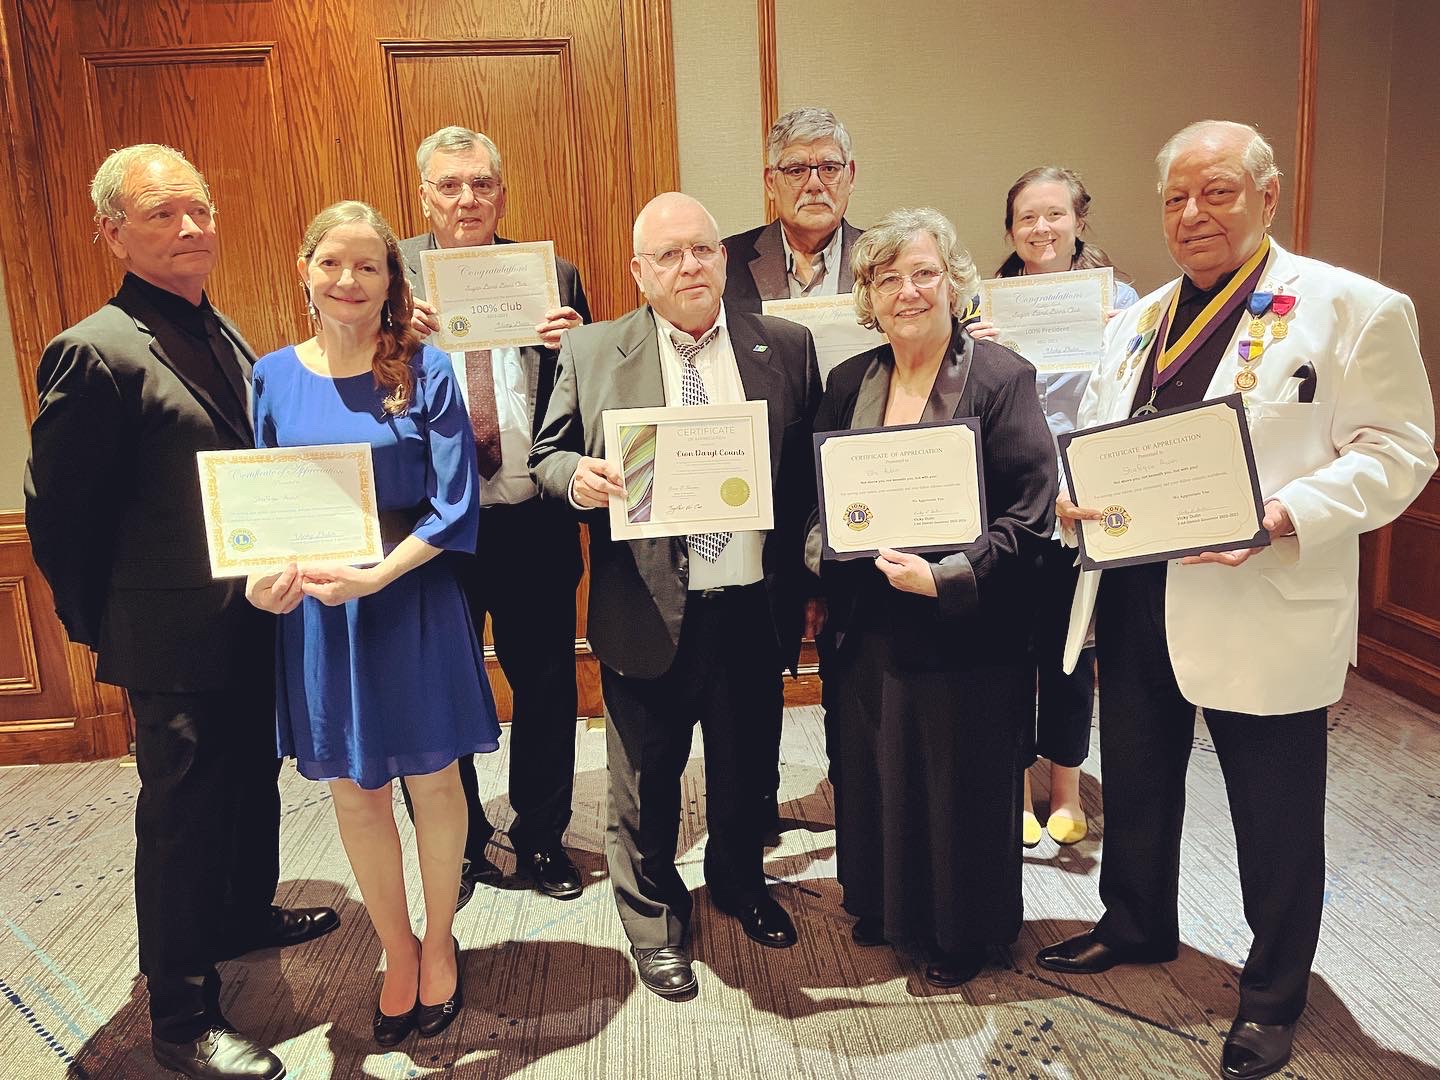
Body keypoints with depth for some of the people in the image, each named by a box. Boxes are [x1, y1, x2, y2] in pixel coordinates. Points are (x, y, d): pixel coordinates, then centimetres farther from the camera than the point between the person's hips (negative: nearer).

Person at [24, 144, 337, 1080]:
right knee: (183, 810, 5)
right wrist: (104, 628, -6)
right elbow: (58, 512, -15)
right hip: (178, 639, -8)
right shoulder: (97, 352, -18)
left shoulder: (225, 336, 8)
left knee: (254, 779, 24)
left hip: (254, 622, 8)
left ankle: (247, 911, 48)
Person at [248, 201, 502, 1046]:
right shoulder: (274, 376, 1)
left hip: (413, 603, -2)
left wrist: (374, 577, -22)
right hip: (314, 611, 3)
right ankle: (397, 952, 36)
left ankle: (439, 943, 35)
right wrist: (263, 577, -15)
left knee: (432, 781, 12)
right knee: (354, 790, 14)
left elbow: (453, 506, -10)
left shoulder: (426, 371, -7)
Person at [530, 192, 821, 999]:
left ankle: (740, 881, 49)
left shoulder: (787, 347, 3)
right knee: (647, 782, 14)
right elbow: (547, 457, 4)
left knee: (745, 769, 20)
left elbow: (815, 466, 5)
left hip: (754, 607, 2)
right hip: (647, 614, -1)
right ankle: (654, 923, 37)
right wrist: (578, 476, -19)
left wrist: (806, 566, -5)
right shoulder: (590, 353, 0)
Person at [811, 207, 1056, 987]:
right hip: (867, 625, 5)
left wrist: (945, 577, -23)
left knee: (962, 788, 11)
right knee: (872, 775, 17)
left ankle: (963, 930, 34)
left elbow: (1029, 514, -14)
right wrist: (825, 551, -6)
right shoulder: (849, 382, 7)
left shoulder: (1002, 378, -9)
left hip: (967, 631, -4)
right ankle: (882, 903, 42)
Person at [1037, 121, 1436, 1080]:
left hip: (1265, 608, -5)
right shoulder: (1139, 322, 14)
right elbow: (1092, 436, 17)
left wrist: (1286, 515, -23)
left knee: (1276, 818, 9)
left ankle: (1273, 997, 31)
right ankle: (1137, 926, 44)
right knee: (1136, 784, 20)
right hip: (1134, 596, 6)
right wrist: (1075, 496, -4)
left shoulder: (1354, 309, -5)